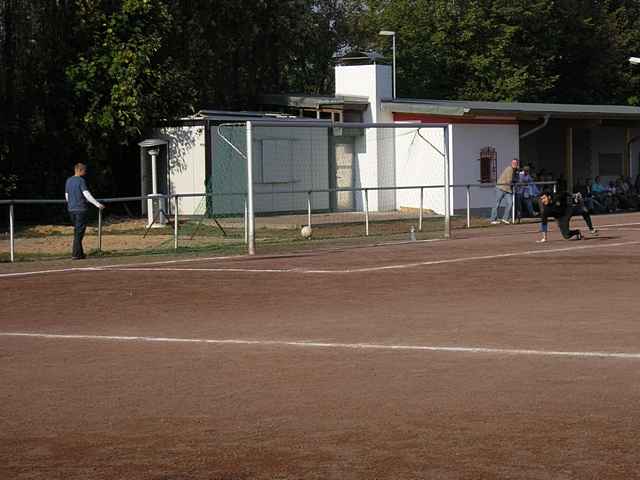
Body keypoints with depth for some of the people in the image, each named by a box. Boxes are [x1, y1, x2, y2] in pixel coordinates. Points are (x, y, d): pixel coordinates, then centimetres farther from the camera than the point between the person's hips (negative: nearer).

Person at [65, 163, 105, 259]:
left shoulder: (68, 181, 11)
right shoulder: (81, 181, -11)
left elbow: (67, 196, 16)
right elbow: (87, 195, -17)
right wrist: (97, 204, -12)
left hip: (71, 209, 7)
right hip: (81, 209, -7)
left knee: (77, 231, 15)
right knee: (79, 231, -4)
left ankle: (79, 253, 17)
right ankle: (76, 254, -5)